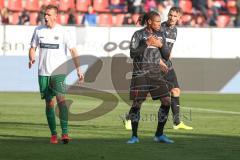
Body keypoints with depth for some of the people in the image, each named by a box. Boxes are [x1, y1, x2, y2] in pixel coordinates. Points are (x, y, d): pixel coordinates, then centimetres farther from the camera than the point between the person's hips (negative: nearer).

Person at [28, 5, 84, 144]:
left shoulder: (62, 32, -4)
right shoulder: (39, 30, 6)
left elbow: (73, 50, -3)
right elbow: (33, 47, 14)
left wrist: (79, 70, -10)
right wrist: (32, 58, -8)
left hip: (59, 71, -4)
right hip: (43, 72, 4)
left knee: (60, 98, -20)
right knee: (49, 103, 5)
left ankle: (65, 132, -24)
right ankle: (53, 134, 15)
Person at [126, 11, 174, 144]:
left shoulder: (160, 36, 10)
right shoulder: (138, 34, -5)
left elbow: (166, 56, 10)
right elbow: (133, 54, -12)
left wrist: (160, 45, -8)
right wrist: (147, 44, -18)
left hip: (155, 73, 5)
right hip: (140, 73, -5)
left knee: (166, 101, -5)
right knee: (137, 103, -6)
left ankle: (159, 134, 5)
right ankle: (134, 136, 7)